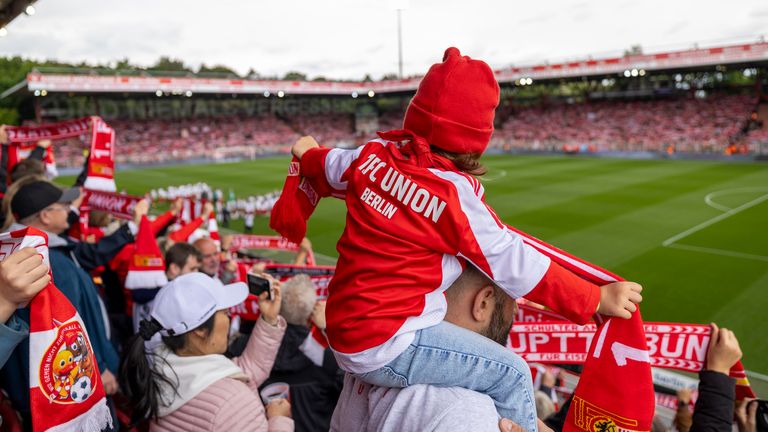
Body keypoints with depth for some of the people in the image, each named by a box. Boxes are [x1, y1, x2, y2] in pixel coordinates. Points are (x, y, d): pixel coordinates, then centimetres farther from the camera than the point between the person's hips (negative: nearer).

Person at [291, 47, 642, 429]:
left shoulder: (374, 154, -1)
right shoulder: (455, 197, -21)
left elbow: (329, 168, 21)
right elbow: (517, 266, -16)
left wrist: (308, 154, 45)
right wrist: (598, 299, -6)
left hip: (345, 331, 9)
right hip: (386, 349, -8)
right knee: (511, 373, -3)